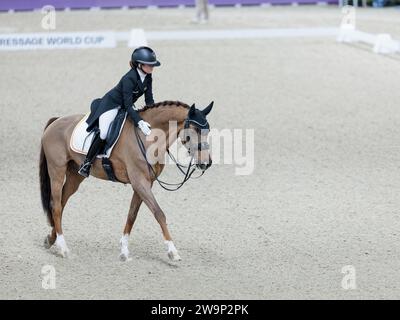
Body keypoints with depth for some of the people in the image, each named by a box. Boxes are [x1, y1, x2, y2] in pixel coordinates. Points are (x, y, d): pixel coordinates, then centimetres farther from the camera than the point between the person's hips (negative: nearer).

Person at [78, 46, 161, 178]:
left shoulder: (148, 78, -7)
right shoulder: (129, 79, -31)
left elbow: (149, 100, 1)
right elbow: (128, 105, -35)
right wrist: (139, 122, -43)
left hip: (127, 106, 9)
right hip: (111, 105, -9)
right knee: (104, 133, -26)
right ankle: (87, 163, -16)